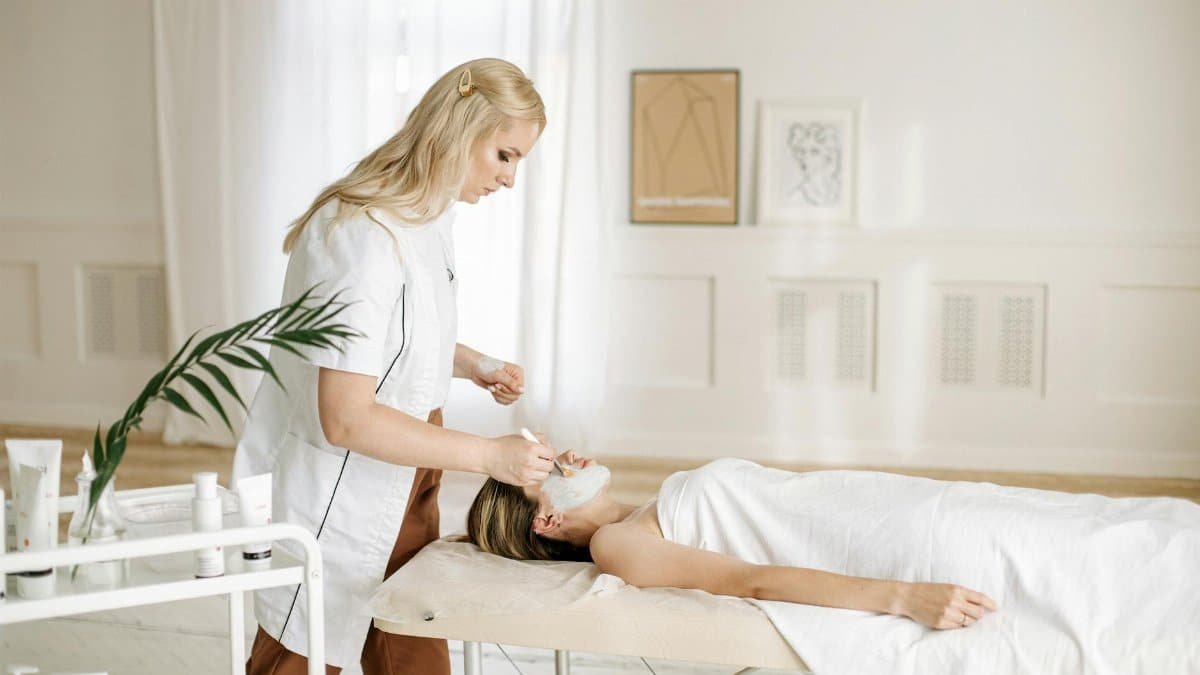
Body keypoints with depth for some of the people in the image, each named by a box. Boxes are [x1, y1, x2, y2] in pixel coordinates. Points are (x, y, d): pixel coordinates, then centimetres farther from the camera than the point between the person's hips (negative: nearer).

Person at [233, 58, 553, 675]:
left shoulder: (427, 216, 4)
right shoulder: (365, 237, -25)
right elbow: (346, 419, -26)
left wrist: (474, 366, 4)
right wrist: (488, 454, -21)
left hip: (400, 485, 9)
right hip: (333, 501, -8)